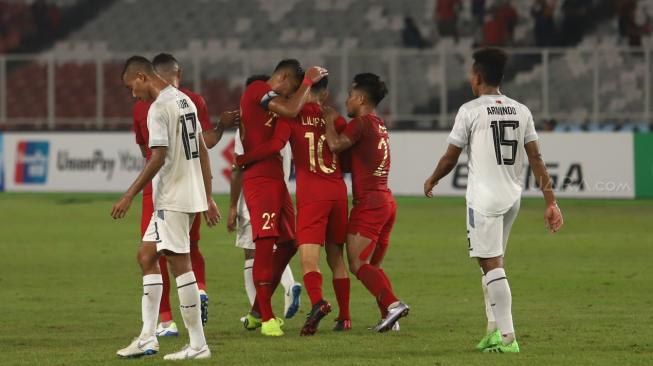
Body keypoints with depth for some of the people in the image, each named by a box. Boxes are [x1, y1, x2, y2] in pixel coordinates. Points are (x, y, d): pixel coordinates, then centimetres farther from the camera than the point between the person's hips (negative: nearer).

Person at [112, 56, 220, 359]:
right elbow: (202, 150, 18)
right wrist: (208, 198, 20)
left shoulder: (159, 108, -15)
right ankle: (147, 338, 12)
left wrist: (130, 195, -17)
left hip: (172, 198, -10)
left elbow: (158, 157, -21)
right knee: (146, 256, 14)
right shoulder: (184, 101, 15)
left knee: (180, 264, -6)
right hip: (192, 194, 10)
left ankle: (198, 345, -4)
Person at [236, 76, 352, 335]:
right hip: (338, 192, 4)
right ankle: (344, 317, 17)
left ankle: (318, 302, -39)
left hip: (311, 195, -4)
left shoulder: (292, 115, 0)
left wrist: (242, 159, -5)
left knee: (309, 257, -13)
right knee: (336, 257, 15)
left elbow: (276, 144, -14)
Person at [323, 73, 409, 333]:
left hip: (369, 203, -9)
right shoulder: (381, 127, 19)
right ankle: (389, 316, 1)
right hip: (386, 201, 9)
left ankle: (392, 304, -25)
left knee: (358, 264, -11)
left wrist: (329, 121, -5)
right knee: (373, 266, 12)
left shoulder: (362, 123, -9)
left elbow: (336, 145, -22)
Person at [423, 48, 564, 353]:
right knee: (492, 264, 19)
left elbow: (451, 157, -2)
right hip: (512, 197, 6)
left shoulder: (470, 111, -8)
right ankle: (494, 331, 19)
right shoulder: (521, 111, 7)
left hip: (484, 199, -6)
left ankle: (507, 337, -12)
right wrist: (550, 202, 4)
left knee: (492, 266, -6)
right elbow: (536, 159, 3)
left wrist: (432, 181, 18)